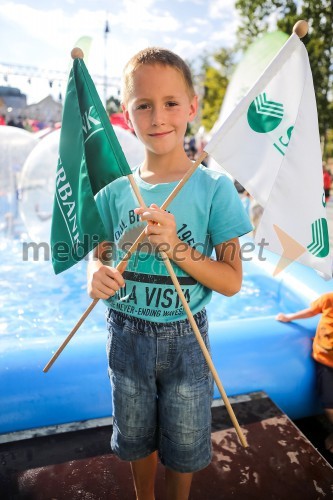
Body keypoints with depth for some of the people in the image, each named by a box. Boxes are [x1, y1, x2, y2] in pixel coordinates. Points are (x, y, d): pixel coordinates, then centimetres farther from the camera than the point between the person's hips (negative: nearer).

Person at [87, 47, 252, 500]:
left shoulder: (214, 188, -14)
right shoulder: (115, 192, -6)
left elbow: (232, 282, -14)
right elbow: (101, 254, 6)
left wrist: (176, 246, -28)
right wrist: (97, 274, -17)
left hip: (185, 339, -2)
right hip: (126, 335, 3)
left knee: (183, 446, 21)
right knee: (137, 438, 26)